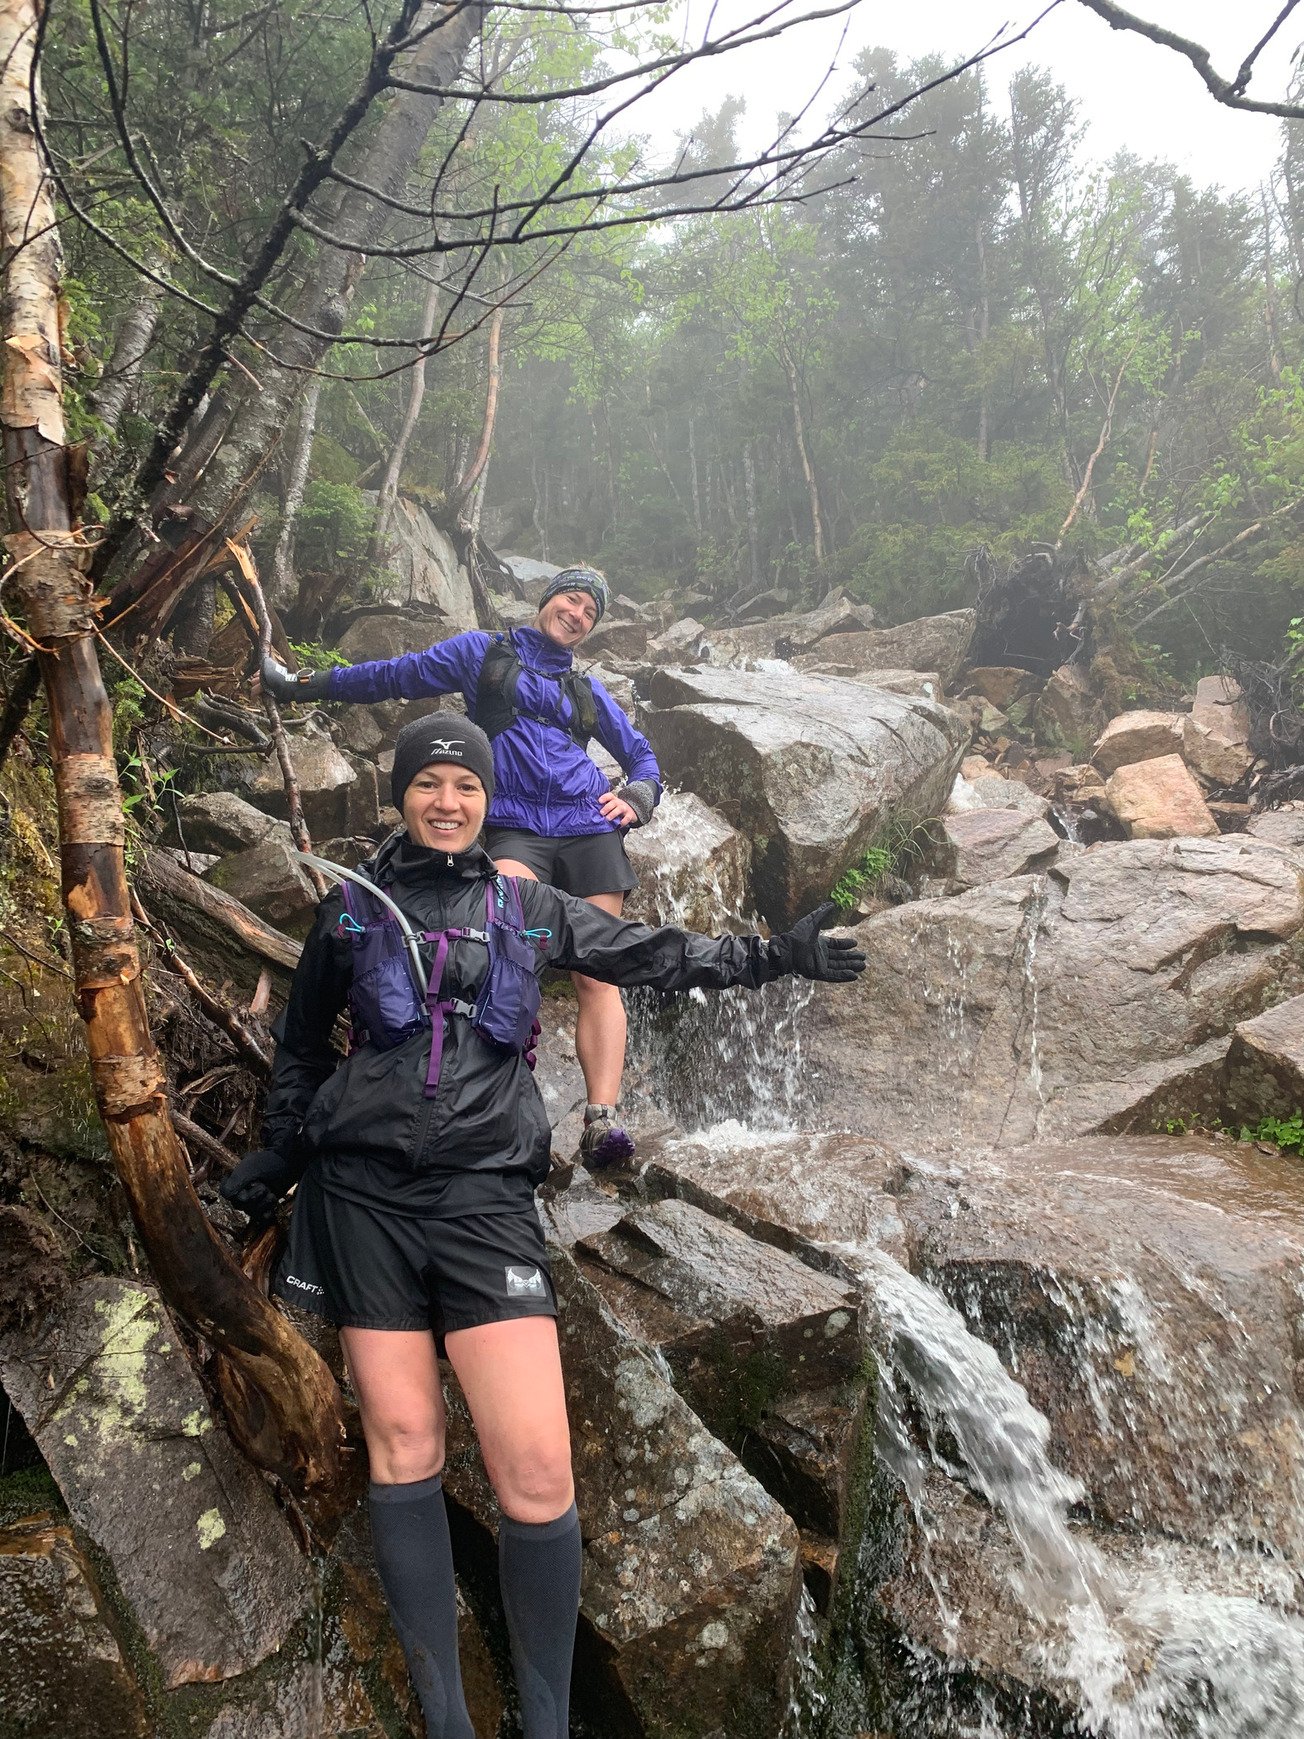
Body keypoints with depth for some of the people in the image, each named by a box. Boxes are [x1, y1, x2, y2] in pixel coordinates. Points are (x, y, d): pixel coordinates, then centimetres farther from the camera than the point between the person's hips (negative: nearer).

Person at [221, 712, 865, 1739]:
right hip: (363, 1194, 1)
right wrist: (281, 1155, 24)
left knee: (538, 1477, -10)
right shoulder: (350, 912, 11)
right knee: (404, 1453, 3)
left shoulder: (527, 909, 11)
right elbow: (302, 1046, 23)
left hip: (484, 1199, 0)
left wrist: (771, 957, 12)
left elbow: (653, 955, 16)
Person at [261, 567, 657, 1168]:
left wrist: (636, 798, 10)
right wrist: (302, 683, 22)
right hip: (515, 828, -4)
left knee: (597, 979, -11)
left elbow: (642, 757, 32)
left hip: (590, 831, 4)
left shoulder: (587, 691, 26)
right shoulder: (483, 652, 18)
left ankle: (602, 1118, -20)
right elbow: (393, 676, 21)